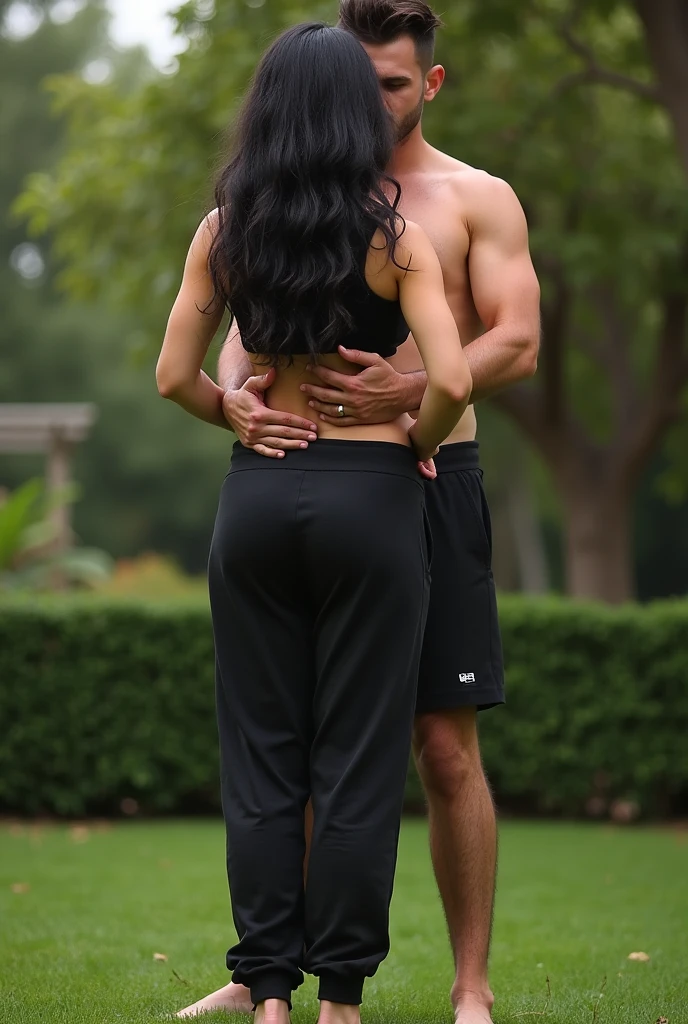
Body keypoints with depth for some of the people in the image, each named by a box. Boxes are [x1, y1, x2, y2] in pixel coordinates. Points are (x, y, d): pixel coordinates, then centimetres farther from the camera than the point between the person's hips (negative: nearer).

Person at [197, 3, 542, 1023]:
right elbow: (241, 332, 6)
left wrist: (411, 388, -26)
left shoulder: (478, 200, 4)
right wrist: (238, 398, -19)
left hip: (430, 481, -3)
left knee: (447, 748, -2)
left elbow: (517, 343, -7)